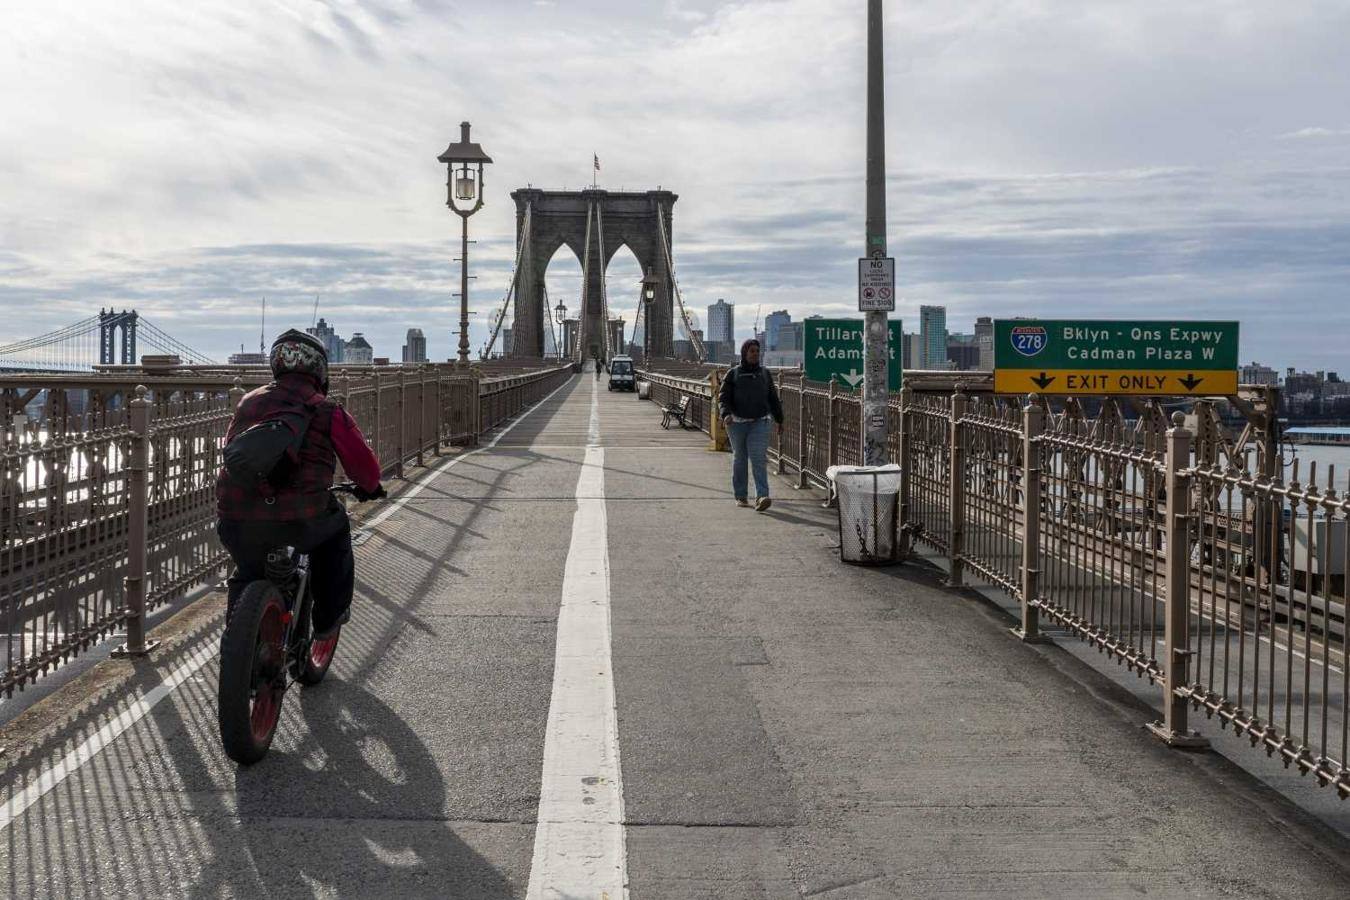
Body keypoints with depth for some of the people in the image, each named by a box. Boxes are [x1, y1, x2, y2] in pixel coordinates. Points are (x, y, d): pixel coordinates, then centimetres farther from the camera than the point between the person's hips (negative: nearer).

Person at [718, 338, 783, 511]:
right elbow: (723, 398, -3)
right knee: (739, 459, 7)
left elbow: (773, 398, 18)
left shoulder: (764, 373, 11)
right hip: (737, 423, -1)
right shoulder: (732, 374, 2)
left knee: (759, 459, -13)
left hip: (759, 422, 1)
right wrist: (726, 414, -21)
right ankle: (740, 496, 19)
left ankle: (762, 497, -22)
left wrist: (779, 420, 18)